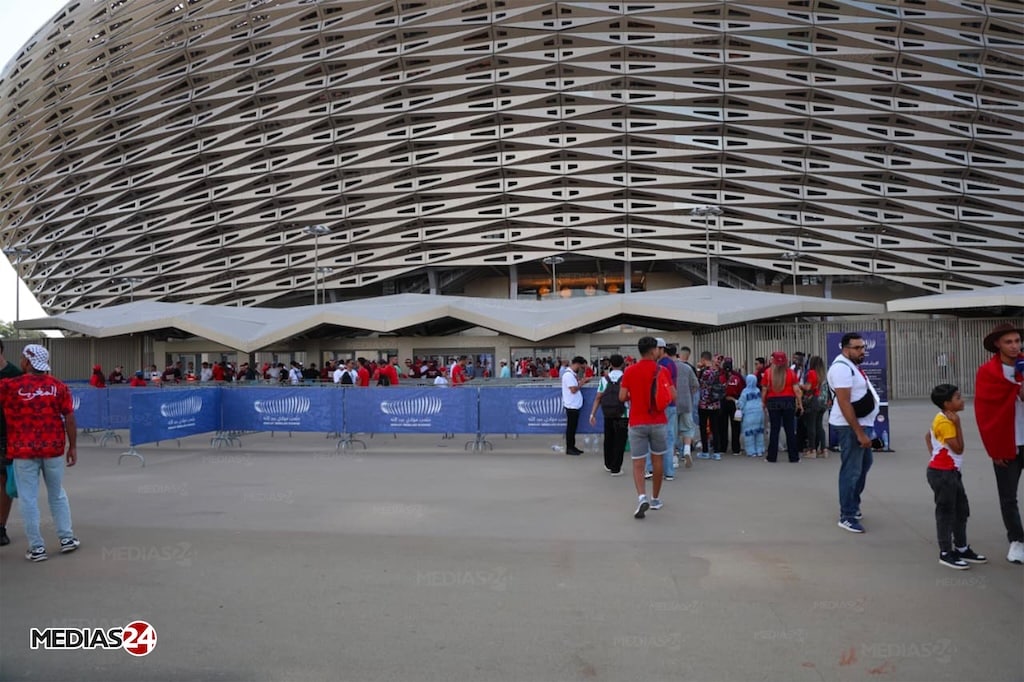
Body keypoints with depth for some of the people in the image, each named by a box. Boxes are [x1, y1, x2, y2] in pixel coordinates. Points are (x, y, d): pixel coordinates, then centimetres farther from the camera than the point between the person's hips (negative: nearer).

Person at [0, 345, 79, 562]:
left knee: (28, 499, 5)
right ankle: (66, 538, 20)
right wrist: (73, 447, 5)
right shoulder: (58, 387, -2)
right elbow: (69, 419, -2)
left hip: (23, 451, -2)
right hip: (53, 449, 2)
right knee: (57, 495, 16)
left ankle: (36, 548, 8)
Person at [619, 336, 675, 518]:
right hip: (658, 422, 0)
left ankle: (642, 497, -21)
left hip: (637, 423, 0)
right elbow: (673, 395, -8)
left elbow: (622, 397, -4)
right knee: (657, 460, 16)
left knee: (638, 464, 0)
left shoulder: (630, 371, -3)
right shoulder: (662, 371, -4)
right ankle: (655, 499, 25)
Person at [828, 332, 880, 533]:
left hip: (862, 423, 11)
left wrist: (864, 429, 16)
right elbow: (844, 404, -26)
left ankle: (852, 505, 34)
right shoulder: (842, 367, -21)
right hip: (851, 426, -11)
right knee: (851, 471, -6)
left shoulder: (852, 365, 12)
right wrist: (859, 433, -26)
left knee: (864, 463, 22)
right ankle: (847, 516, 2)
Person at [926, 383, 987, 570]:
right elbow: (958, 448, -20)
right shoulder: (945, 422, -19)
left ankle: (961, 548, 29)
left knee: (961, 511, 17)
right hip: (942, 473, -10)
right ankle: (946, 553, 7)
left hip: (951, 472, 10)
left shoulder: (946, 419, 11)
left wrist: (933, 453, 12)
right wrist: (957, 423, -22)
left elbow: (927, 436, 21)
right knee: (946, 512, -2)